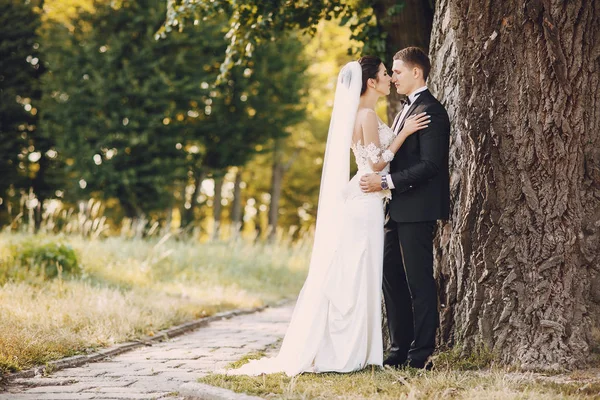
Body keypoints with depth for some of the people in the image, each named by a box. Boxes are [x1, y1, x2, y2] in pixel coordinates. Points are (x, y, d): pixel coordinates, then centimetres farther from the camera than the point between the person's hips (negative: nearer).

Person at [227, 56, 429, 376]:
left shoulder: (360, 114, 16)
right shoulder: (367, 115, -13)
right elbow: (377, 162, -16)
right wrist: (403, 133, -15)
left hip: (360, 202, 10)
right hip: (365, 203, -10)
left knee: (349, 277, 10)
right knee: (356, 277, -6)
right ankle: (345, 352, -3)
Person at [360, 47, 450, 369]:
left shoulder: (431, 111, -12)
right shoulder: (406, 111, 20)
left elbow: (430, 164, -20)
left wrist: (386, 182, -23)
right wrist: (381, 180, 12)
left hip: (417, 210, -10)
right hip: (399, 210, 10)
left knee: (419, 282, -5)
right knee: (392, 279, 10)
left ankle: (421, 354, 0)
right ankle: (400, 349, 17)